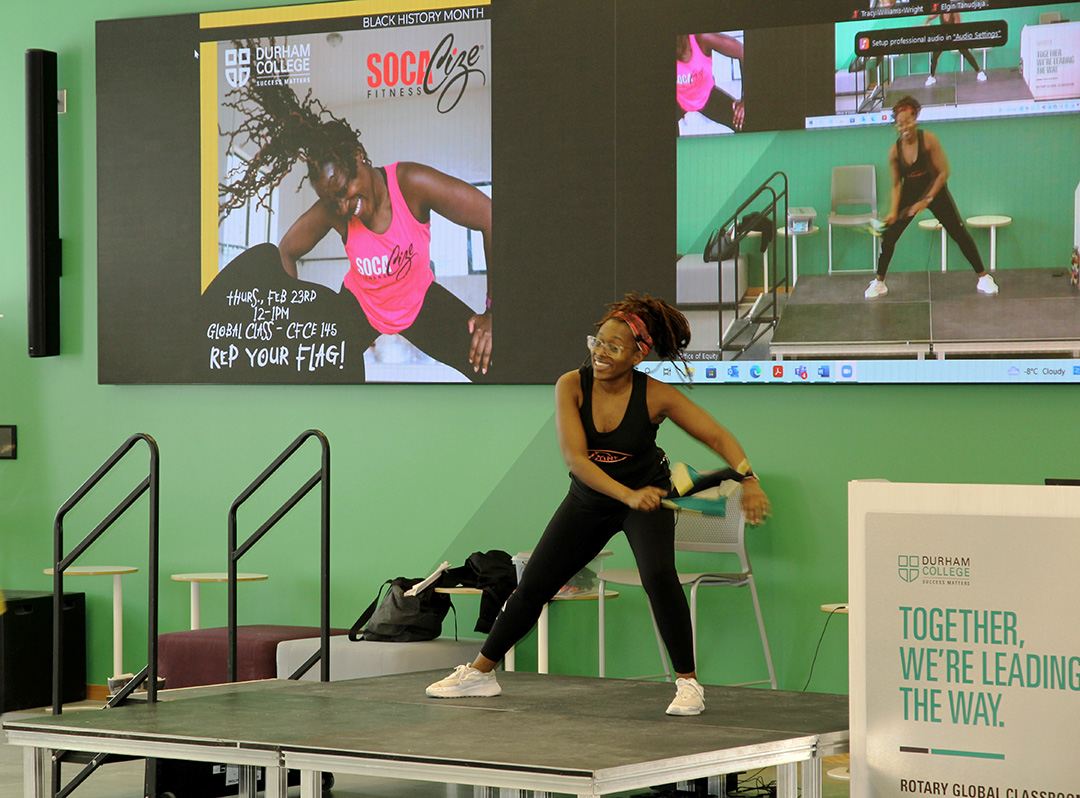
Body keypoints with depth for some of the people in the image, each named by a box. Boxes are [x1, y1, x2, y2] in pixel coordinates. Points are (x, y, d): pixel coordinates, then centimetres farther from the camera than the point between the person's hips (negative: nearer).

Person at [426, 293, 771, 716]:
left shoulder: (656, 396, -24)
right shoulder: (571, 386, -22)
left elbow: (719, 438, -22)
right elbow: (575, 458, -30)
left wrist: (748, 480, -39)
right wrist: (627, 495, -42)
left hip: (647, 493, -2)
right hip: (589, 497, 3)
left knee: (658, 575, -28)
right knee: (533, 585, 7)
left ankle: (687, 683, -14)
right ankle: (480, 672, 27)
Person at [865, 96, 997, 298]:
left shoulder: (928, 140, -21)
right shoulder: (895, 150, -12)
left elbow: (943, 172, -18)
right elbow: (897, 184, -4)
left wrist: (927, 200, -22)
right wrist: (893, 211, -16)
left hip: (935, 191, -2)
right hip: (910, 194, 2)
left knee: (960, 234, -2)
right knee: (889, 235, -6)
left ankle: (983, 278, 11)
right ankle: (879, 282, 10)